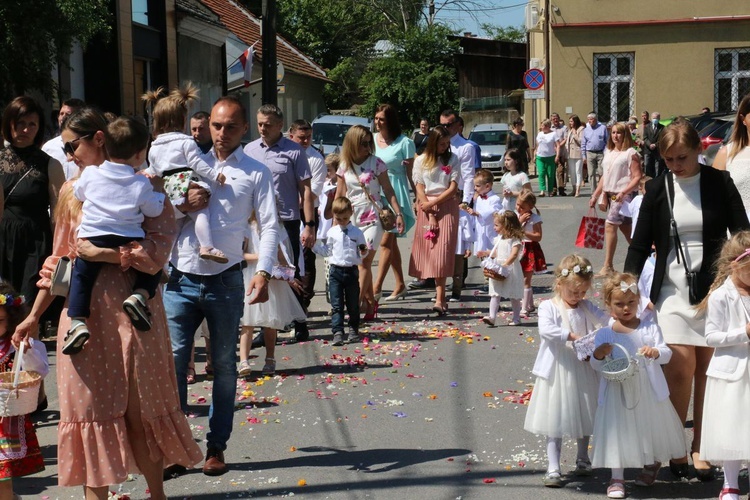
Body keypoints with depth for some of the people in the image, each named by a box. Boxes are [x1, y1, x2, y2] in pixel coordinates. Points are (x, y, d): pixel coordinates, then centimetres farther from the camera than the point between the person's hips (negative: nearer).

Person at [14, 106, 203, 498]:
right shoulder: (73, 190, 11)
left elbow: (158, 248, -12)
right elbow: (59, 258, 17)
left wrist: (101, 252, -17)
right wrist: (35, 315, 18)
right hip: (84, 313, 4)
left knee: (141, 408, 6)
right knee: (90, 406, 5)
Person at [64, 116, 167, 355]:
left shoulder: (90, 174, 4)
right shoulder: (141, 184, -2)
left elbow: (78, 194, 21)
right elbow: (154, 210, 7)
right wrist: (158, 191, 24)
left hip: (93, 239, 1)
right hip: (129, 243, -1)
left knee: (80, 274, 14)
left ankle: (77, 322, -5)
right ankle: (139, 295, -9)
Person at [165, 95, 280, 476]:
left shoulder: (256, 173, 3)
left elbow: (270, 225, -3)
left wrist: (263, 271, -16)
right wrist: (182, 206, -8)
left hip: (225, 282, -2)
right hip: (181, 278, 2)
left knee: (224, 365, 7)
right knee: (172, 360, -2)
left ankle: (216, 447, 17)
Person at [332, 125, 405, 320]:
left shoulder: (376, 163, -3)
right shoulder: (344, 167, 6)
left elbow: (388, 191, -1)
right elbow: (339, 196, 10)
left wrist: (398, 213, -6)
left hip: (372, 218, -4)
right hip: (352, 219, 4)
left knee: (364, 262, -9)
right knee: (360, 263, 5)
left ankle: (357, 304, -10)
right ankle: (370, 302, 13)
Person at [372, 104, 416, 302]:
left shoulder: (404, 143, -6)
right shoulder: (372, 140, 7)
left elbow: (411, 174, -4)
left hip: (395, 194, -6)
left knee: (386, 241, -10)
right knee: (391, 242, 12)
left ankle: (377, 287, -10)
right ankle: (400, 285, 20)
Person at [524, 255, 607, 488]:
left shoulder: (587, 307, 6)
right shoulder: (548, 307, -7)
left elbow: (607, 319, -3)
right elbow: (545, 329, -24)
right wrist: (572, 336, -31)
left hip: (584, 371, 4)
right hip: (558, 372, -4)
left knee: (584, 416, 16)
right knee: (556, 420, 0)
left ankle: (582, 459, 35)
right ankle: (553, 468, 4)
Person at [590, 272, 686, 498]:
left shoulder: (650, 328, 1)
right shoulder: (604, 334, 0)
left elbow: (667, 354, -6)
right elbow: (597, 366, -2)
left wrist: (656, 352, -28)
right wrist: (598, 355, -24)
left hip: (648, 391, 1)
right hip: (617, 392, -1)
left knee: (651, 427, 15)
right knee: (618, 430, 1)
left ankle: (652, 464, 42)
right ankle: (617, 477, 12)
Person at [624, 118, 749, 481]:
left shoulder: (719, 183, -2)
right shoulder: (657, 190, 1)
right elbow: (640, 245, 4)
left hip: (713, 289, 0)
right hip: (672, 291, 0)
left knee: (707, 371, 3)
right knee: (680, 370, -9)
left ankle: (700, 448, 16)